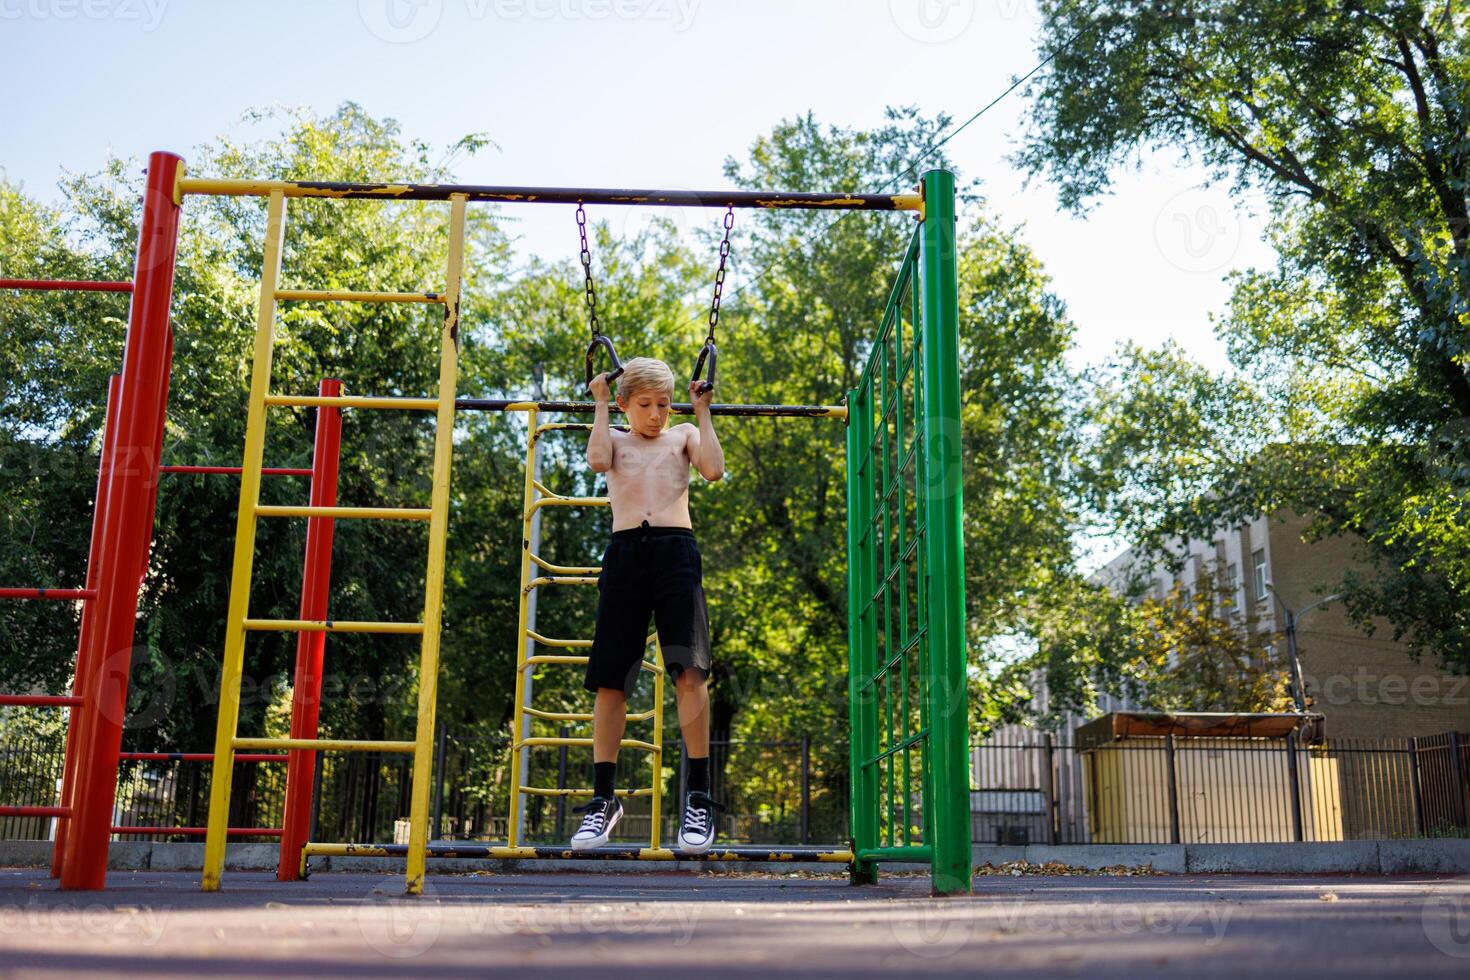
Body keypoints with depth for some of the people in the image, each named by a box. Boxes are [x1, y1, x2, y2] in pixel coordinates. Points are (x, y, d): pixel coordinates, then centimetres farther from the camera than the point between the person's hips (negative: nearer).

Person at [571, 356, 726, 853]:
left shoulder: (683, 435, 20)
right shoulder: (616, 439, 21)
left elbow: (714, 469, 0)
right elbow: (597, 460, -3)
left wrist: (702, 412, 7)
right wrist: (600, 403, 6)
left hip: (676, 552, -1)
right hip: (624, 553, 1)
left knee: (689, 671, -14)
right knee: (610, 681, 0)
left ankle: (698, 795, -8)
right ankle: (603, 798, 9)